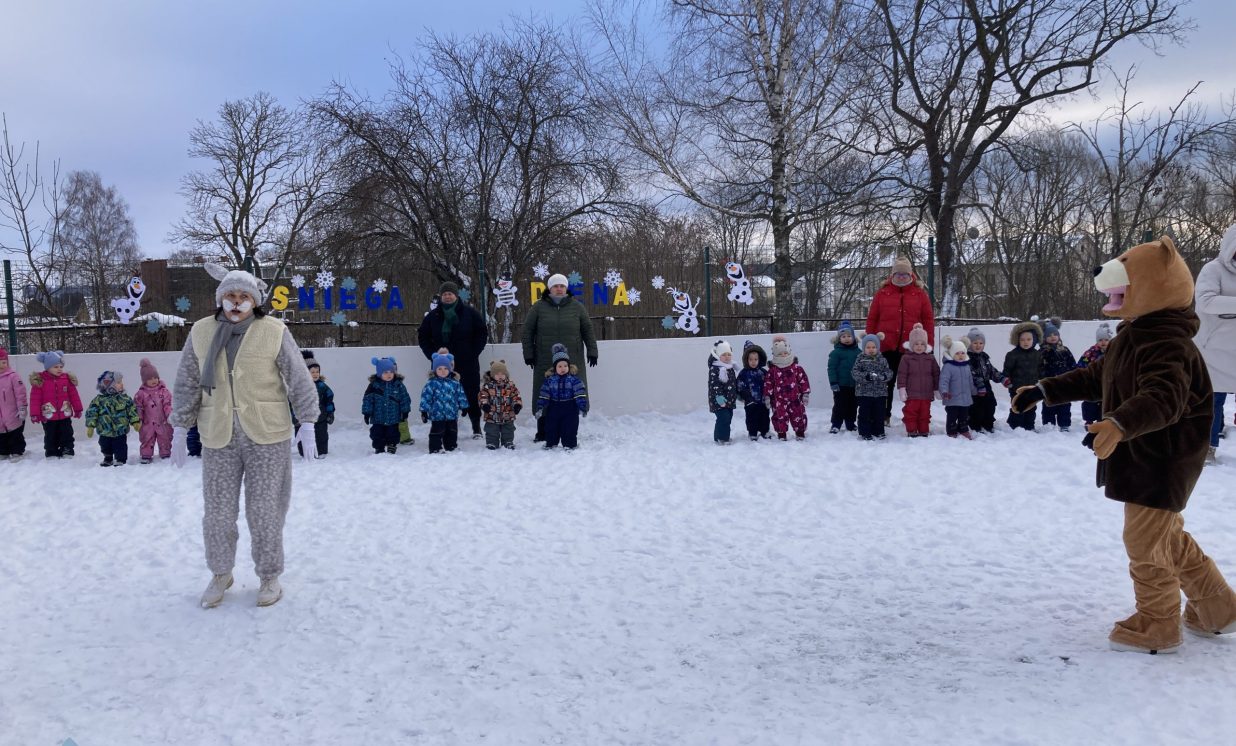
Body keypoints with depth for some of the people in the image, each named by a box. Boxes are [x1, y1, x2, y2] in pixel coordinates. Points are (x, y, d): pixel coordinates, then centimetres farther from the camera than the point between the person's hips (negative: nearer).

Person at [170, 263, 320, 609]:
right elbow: (186, 384, 10)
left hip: (267, 436, -2)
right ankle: (220, 574, 30)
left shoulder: (274, 332, -6)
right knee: (218, 511, 8)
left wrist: (307, 423, -6)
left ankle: (270, 576, 22)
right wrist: (180, 428, 10)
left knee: (265, 510, 3)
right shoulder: (201, 333, 2)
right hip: (218, 438, 2)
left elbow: (299, 380, -3)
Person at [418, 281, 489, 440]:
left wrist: (473, 353, -5)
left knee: (472, 395, 3)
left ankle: (476, 428, 14)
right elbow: (422, 337, 13)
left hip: (467, 364, -1)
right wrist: (433, 355, 1)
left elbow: (482, 333, 4)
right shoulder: (433, 316, 6)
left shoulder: (470, 313, 1)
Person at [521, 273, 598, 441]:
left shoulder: (576, 307, 8)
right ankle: (542, 432, 13)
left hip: (572, 362, 1)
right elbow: (527, 332, 8)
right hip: (545, 363, -1)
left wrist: (592, 351, 9)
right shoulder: (539, 307, 4)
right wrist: (529, 355, 3)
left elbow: (588, 330, 13)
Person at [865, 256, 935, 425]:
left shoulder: (920, 293, 6)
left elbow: (928, 320, 4)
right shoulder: (882, 293, 5)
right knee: (886, 383, 8)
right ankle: (884, 416, 17)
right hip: (887, 347, 0)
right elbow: (872, 319, 5)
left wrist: (929, 344, -2)